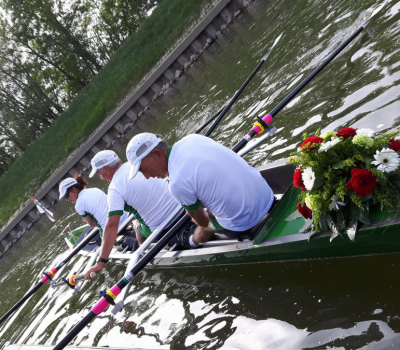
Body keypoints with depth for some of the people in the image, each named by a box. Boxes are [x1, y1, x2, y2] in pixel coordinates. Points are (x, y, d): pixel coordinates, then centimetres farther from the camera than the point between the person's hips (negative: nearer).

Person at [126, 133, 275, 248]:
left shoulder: (176, 183, -22)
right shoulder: (192, 138, -3)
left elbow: (202, 221, -4)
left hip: (244, 223, -6)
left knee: (206, 226, 26)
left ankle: (192, 243, 57)